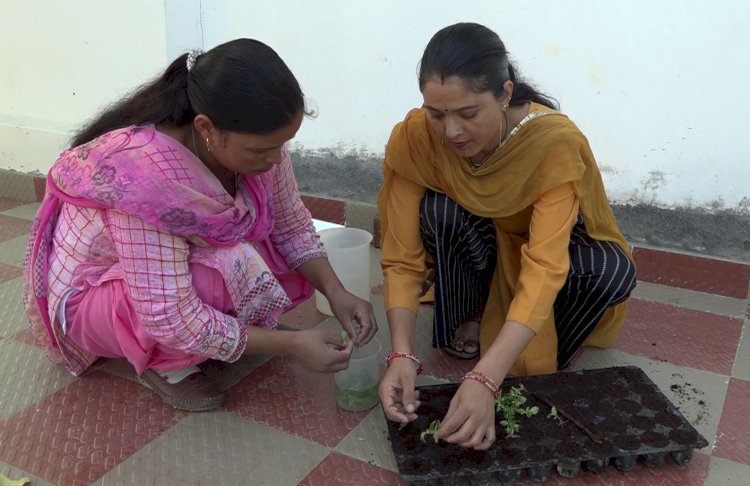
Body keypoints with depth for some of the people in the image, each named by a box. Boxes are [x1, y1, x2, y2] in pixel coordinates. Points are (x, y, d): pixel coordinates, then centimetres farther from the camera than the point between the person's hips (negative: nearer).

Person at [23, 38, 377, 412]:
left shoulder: (254, 139, -20)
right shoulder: (146, 176, -39)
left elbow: (293, 227, -5)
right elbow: (170, 320, -35)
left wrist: (336, 292, -21)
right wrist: (290, 345, -31)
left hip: (189, 260, 7)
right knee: (225, 276, -33)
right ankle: (163, 363, -6)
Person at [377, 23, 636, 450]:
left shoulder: (556, 141, -35)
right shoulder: (413, 138, -28)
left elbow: (544, 268, -42)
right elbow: (402, 258, -26)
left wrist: (485, 379, -51)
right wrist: (403, 354, -40)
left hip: (548, 245, -1)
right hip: (475, 251, 1)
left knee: (614, 272, -32)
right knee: (441, 211, -32)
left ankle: (542, 354, -4)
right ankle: (466, 319, -5)